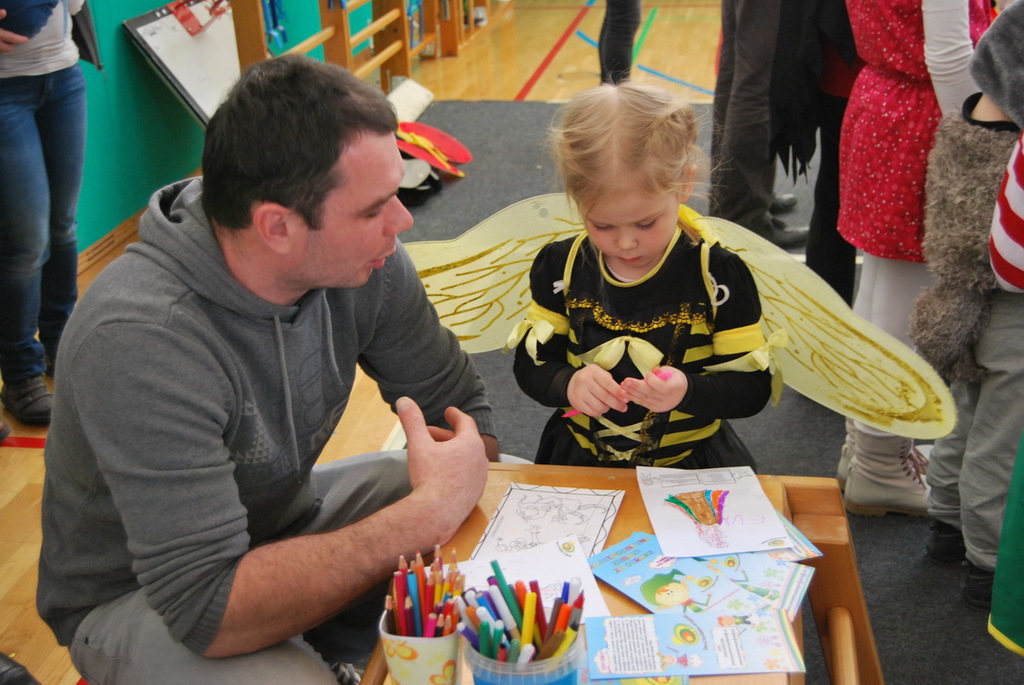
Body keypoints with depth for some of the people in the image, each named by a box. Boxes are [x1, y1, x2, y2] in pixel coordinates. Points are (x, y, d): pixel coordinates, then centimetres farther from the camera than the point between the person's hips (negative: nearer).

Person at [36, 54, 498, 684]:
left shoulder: (369, 260, -16)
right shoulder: (140, 338, -34)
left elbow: (461, 405, -3)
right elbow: (207, 607, -34)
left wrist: (457, 490, -23)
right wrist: (430, 513, -33)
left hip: (287, 519, 6)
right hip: (135, 595, -5)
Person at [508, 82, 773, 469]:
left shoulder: (718, 275, -10)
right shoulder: (560, 267, -3)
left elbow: (753, 386, -8)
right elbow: (530, 364, 2)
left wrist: (688, 391, -28)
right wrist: (567, 384, -21)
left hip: (691, 463, -1)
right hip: (579, 463, 2)